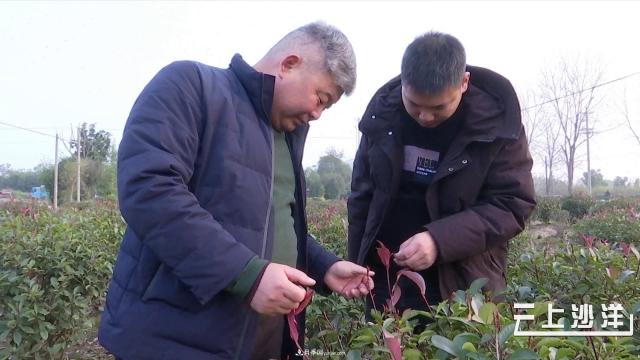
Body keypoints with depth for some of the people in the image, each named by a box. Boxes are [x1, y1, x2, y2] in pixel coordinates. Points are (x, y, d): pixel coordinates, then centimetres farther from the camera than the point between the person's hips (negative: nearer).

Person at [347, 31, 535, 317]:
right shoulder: (382, 110, -5)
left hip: (463, 284, -2)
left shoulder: (497, 120, -13)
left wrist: (440, 239, -28)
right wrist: (357, 264, 7)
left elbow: (512, 206, -13)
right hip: (386, 278, 3)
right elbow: (363, 194, 5)